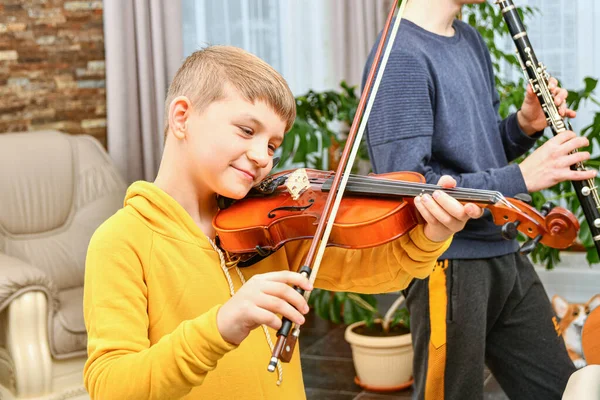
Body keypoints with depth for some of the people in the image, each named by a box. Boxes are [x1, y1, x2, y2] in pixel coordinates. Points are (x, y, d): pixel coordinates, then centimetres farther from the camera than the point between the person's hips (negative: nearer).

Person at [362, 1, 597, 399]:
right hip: (449, 264, -9)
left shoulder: (471, 40, 11)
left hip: (503, 253, 9)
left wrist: (525, 125, -1)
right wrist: (521, 176, -22)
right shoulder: (400, 56, -17)